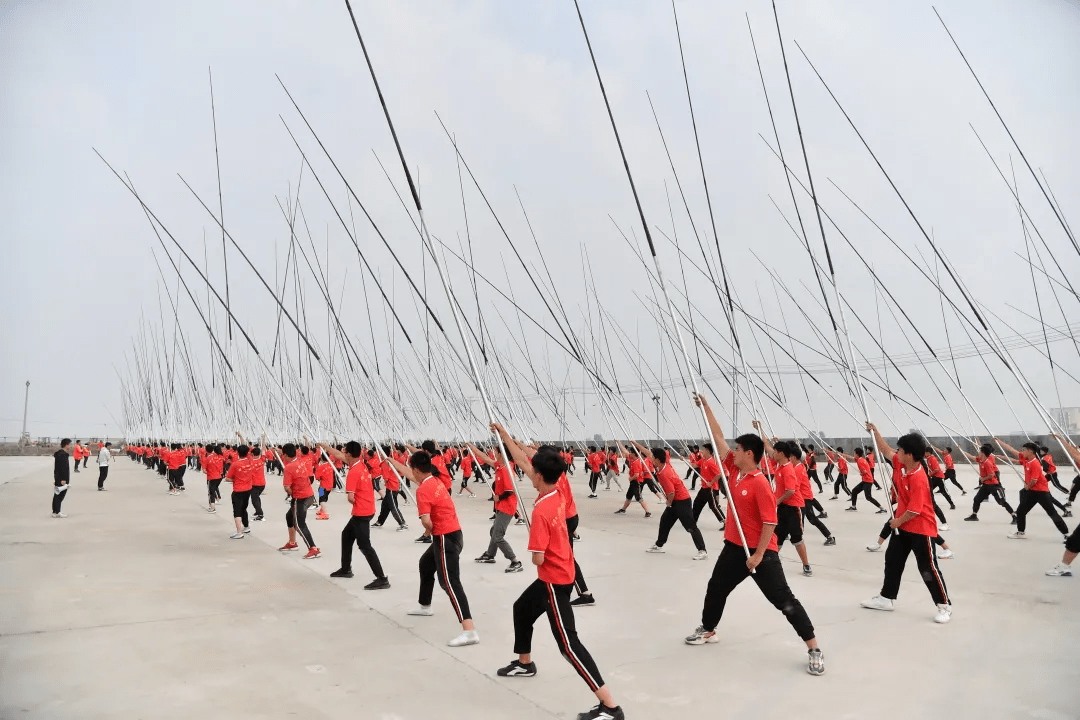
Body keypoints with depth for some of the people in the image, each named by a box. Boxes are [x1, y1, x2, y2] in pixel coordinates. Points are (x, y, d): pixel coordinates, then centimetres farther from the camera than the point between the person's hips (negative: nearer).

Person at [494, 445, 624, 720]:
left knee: (568, 643, -9)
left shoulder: (541, 510, -27)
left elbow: (538, 559, -27)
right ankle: (525, 663, 51)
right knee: (522, 608, 30)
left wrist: (534, 554, -3)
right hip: (557, 574, 10)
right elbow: (523, 463, 8)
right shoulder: (556, 493, -3)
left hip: (554, 579, -10)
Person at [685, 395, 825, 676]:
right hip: (734, 547, 9)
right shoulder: (736, 471, 2)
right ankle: (707, 630, 41)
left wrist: (758, 555, -21)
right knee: (716, 588, 20)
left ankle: (814, 649, 2)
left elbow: (770, 523, -21)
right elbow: (718, 438, 7)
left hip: (761, 552, -8)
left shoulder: (760, 484, -21)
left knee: (783, 599, -6)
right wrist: (706, 407, 8)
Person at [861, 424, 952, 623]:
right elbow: (887, 452, 13)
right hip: (903, 525, 9)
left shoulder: (919, 479, -29)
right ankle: (886, 598, 26)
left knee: (928, 568, -2)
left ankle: (945, 606, 11)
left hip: (921, 529, -9)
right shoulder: (901, 465, -4)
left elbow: (915, 510, -27)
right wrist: (875, 431, 9)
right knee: (892, 560, 15)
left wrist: (898, 521, -11)